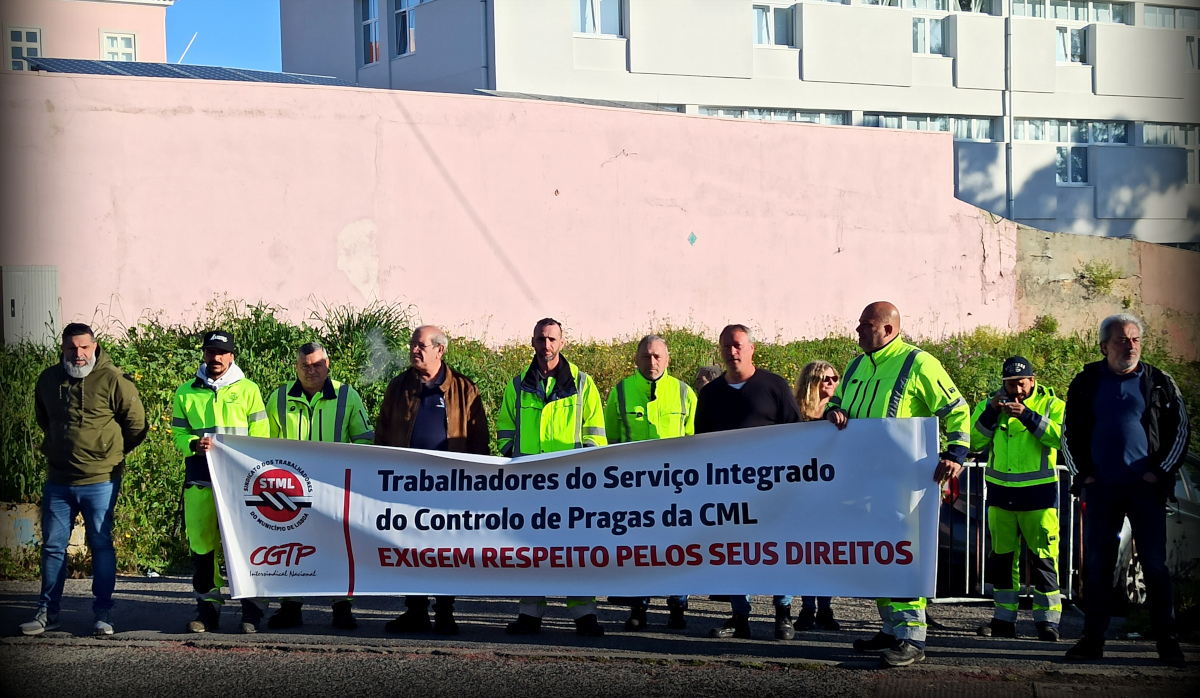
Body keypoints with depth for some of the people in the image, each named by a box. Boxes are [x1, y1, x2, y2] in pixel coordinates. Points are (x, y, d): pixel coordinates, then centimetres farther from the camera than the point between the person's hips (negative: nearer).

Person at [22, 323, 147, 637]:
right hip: (58, 480, 4)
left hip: (100, 481, -4)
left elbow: (136, 424, -3)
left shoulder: (113, 380, -10)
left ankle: (103, 614, 9)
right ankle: (47, 612, 19)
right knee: (52, 546, 9)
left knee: (101, 545, 1)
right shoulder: (48, 379, 5)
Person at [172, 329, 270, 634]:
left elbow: (260, 436, 7)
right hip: (199, 480, 2)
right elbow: (179, 434, 12)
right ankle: (207, 606, 11)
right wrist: (194, 444, -9)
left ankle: (250, 608, 0)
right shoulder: (186, 392, 14)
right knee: (201, 544, 1)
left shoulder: (248, 390, 9)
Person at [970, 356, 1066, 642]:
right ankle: (1004, 619, 17)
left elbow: (1061, 436, -19)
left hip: (1038, 493, -4)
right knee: (1001, 557, 8)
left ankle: (1047, 619, 1)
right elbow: (973, 442, 0)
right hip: (1000, 493, 4)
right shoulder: (990, 404, 9)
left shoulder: (1051, 404, 0)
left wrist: (1027, 415, -25)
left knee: (1043, 558, -5)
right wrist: (991, 412, -12)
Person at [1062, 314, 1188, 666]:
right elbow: (1069, 432, 13)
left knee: (1154, 564, -2)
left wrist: (1160, 472, -1)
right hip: (1101, 488, 1)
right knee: (1097, 564, 4)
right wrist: (1082, 473, 4)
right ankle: (1093, 638, 10)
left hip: (1146, 488, -1)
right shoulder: (1087, 383, 8)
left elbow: (1180, 430, 8)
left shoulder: (1159, 383, 5)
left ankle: (1167, 640, 5)